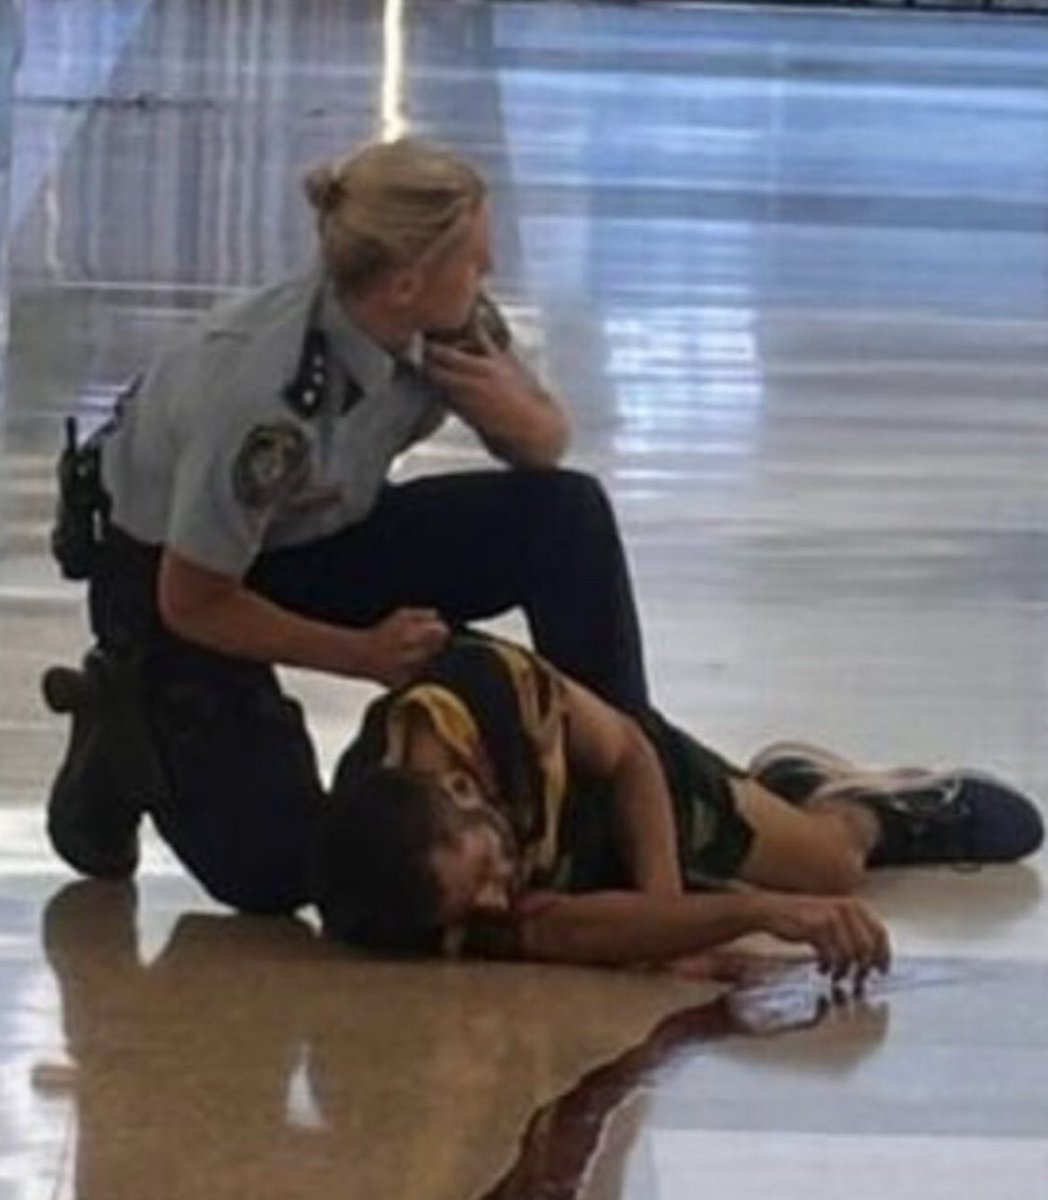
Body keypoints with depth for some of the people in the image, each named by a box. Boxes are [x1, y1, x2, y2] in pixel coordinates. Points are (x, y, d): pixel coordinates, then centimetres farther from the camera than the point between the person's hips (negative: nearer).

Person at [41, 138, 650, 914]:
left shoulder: (452, 322, -20)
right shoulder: (260, 397, -39)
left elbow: (546, 445, 0)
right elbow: (194, 604, -25)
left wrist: (519, 414, -24)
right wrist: (365, 655, -20)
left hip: (316, 534, 6)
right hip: (161, 572, -6)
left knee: (570, 515, -15)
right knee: (274, 869, -16)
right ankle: (126, 740, 12)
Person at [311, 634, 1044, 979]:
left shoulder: (486, 689, -43)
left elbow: (628, 754, -23)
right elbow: (570, 933, -49)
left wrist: (663, 894, -34)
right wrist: (761, 910, -56)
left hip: (639, 784, 0)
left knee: (839, 860, 25)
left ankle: (799, 781, 59)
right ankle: (793, 782, 57)